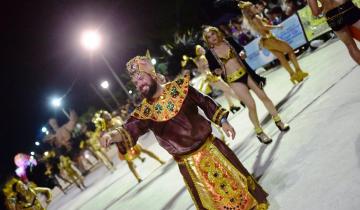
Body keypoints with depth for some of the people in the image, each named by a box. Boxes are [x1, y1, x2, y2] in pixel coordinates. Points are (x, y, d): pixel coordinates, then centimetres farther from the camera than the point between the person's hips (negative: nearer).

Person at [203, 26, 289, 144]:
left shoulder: (228, 42, 1)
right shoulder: (210, 54, -6)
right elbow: (212, 69, 5)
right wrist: (217, 71, -16)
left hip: (245, 73, 3)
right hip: (234, 80, -3)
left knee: (263, 96, 6)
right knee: (251, 105, -9)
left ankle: (278, 121, 25)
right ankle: (259, 132, 12)